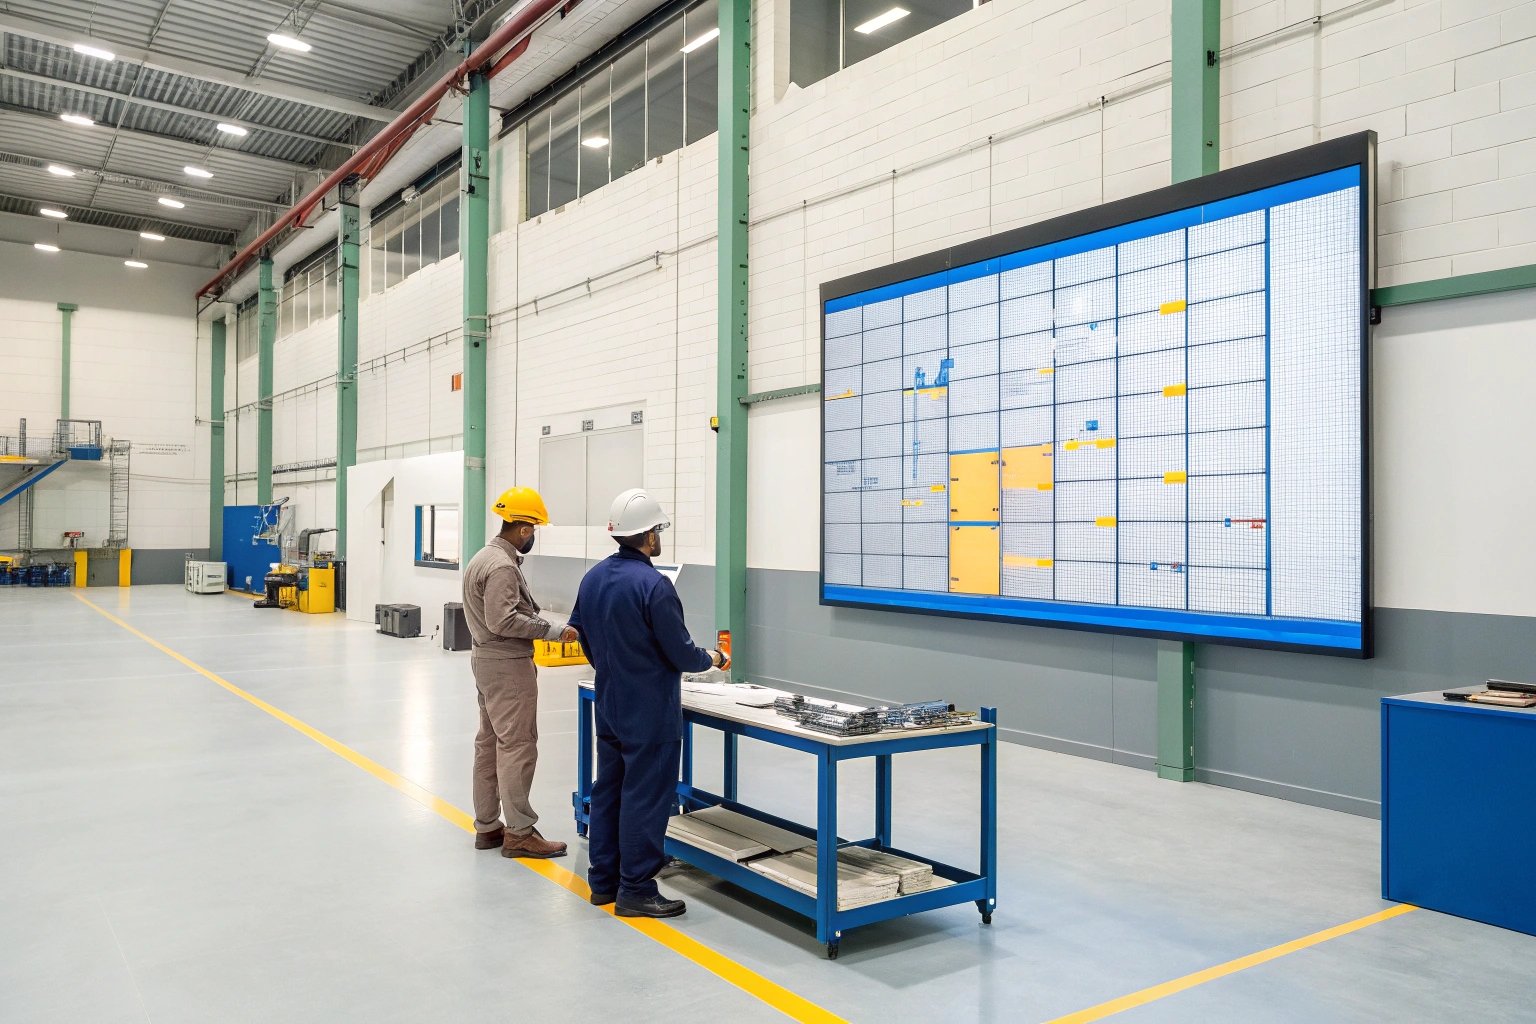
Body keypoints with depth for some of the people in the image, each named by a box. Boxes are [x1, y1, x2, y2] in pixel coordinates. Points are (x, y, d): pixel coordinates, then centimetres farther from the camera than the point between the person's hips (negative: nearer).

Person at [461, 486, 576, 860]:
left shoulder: (484, 556, 13)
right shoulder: (503, 566, -19)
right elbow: (504, 620, -25)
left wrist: (539, 625, 15)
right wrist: (553, 631, -22)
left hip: (486, 659, 11)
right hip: (508, 665, -11)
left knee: (490, 742, 13)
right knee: (518, 745, -6)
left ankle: (487, 826, 21)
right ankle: (519, 832, -1)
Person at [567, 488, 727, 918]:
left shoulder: (593, 577, 3)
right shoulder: (653, 585, -22)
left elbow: (581, 632, 13)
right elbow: (681, 654, -18)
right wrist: (715, 658, 2)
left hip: (609, 707, 8)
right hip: (650, 713, -8)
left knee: (608, 790, 16)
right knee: (644, 798, 2)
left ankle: (603, 881, 26)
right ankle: (636, 890, 10)